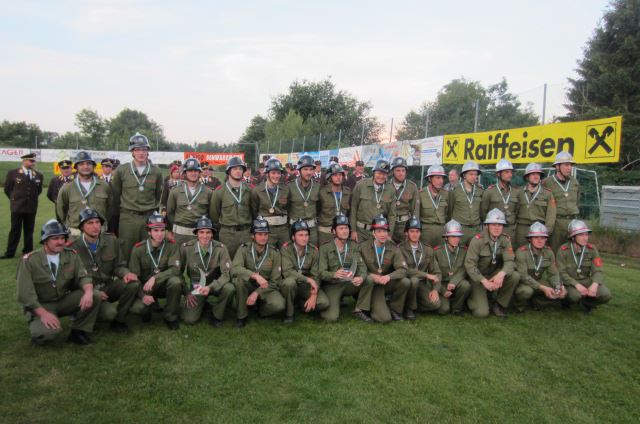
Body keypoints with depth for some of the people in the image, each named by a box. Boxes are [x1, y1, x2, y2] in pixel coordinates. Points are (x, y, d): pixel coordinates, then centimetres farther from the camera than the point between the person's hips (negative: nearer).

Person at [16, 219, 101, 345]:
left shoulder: (71, 255, -2)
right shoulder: (29, 260, -13)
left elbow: (83, 277, -7)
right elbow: (25, 293, -15)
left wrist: (88, 292, -31)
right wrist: (43, 313, -27)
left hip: (64, 300, 4)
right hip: (40, 305, -4)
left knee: (95, 296, -21)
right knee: (48, 331, -34)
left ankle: (78, 332, -3)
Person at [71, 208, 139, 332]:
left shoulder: (111, 241, -1)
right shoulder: (74, 248, -11)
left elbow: (119, 265, 5)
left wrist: (126, 273, -20)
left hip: (108, 286, 4)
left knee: (134, 283, -24)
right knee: (109, 313, -29)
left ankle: (119, 320, -3)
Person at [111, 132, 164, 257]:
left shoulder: (156, 172, 5)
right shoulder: (121, 171, 1)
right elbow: (115, 195, 10)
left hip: (150, 218, 1)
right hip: (128, 218, -1)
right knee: (127, 253, 4)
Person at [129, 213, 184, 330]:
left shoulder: (172, 245, -11)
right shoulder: (138, 248, -9)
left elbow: (175, 269, -21)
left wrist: (155, 278, -34)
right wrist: (143, 295, -21)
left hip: (165, 285, 0)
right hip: (146, 287, 0)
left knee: (175, 281, -34)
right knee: (136, 308, -29)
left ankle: (171, 317, -10)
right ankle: (149, 308, 12)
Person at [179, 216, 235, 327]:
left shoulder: (220, 248, -14)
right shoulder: (186, 248, -12)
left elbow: (227, 273, -19)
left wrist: (210, 287, -32)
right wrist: (186, 293, -6)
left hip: (214, 287, 0)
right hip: (194, 288, 0)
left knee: (229, 288, -32)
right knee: (189, 319, -18)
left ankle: (216, 316, -3)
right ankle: (202, 304, 18)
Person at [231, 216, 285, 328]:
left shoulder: (274, 253, -7)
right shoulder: (244, 249, -9)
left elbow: (275, 281, -8)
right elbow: (235, 269, -26)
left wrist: (257, 293, -20)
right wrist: (255, 275, -40)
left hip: (265, 289, 0)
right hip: (248, 286, 0)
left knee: (279, 305, -30)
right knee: (238, 279, -33)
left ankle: (261, 310, 8)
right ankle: (242, 316, -12)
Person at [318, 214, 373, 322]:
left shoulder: (354, 246, 4)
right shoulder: (325, 248, -6)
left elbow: (362, 266, -4)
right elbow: (321, 272, -12)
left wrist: (361, 277, -28)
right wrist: (334, 274, -34)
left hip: (350, 284, 3)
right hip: (332, 286, -3)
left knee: (369, 281, -24)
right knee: (332, 318, -22)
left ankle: (359, 310, -5)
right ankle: (331, 307, 15)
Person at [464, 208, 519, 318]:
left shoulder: (505, 240, -4)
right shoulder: (478, 240, -17)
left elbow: (509, 261, -14)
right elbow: (469, 264, -20)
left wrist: (501, 274, -36)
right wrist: (483, 280, -32)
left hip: (494, 275, 4)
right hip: (478, 277, -4)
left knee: (515, 276, -25)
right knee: (482, 313, -19)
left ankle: (500, 305, -3)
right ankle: (473, 298, 18)